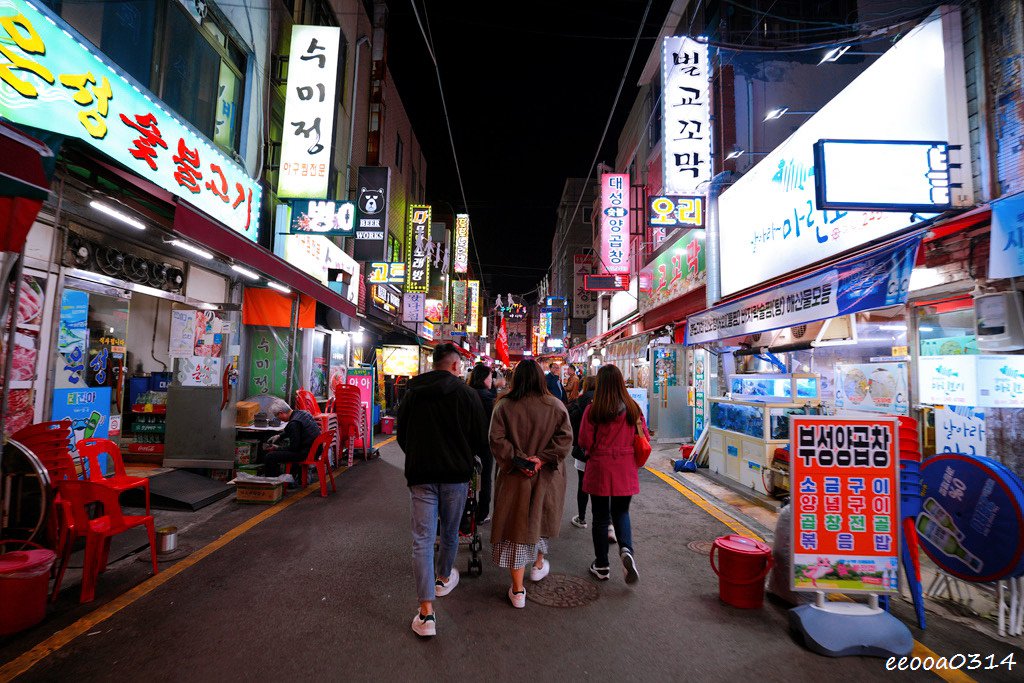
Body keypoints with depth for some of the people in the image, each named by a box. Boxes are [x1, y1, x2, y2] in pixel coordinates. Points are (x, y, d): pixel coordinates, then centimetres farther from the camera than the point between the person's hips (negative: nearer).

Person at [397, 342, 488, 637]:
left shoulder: (412, 393, 2)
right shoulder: (466, 393, -8)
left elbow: (401, 436, 11)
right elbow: (481, 440, -5)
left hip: (420, 473, 1)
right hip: (456, 473, -1)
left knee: (422, 539, 3)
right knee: (450, 532, 20)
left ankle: (426, 613, 1)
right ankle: (444, 577, 44)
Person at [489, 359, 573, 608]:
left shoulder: (504, 406, -7)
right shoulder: (555, 405, -5)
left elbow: (497, 440, -14)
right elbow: (565, 438, -12)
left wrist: (518, 460, -13)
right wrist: (541, 459, -15)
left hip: (514, 477, -1)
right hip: (546, 477, 2)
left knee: (516, 525, 6)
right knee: (541, 519, 24)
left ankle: (518, 590, 12)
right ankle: (539, 564, 45)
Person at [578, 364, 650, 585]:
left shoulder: (593, 410, -14)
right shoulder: (633, 408, -5)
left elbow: (585, 443, -10)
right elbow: (645, 438, 4)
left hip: (599, 468, -2)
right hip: (625, 470, 2)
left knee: (601, 517, 12)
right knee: (621, 513, 19)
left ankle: (601, 566, 22)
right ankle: (626, 549, -5)